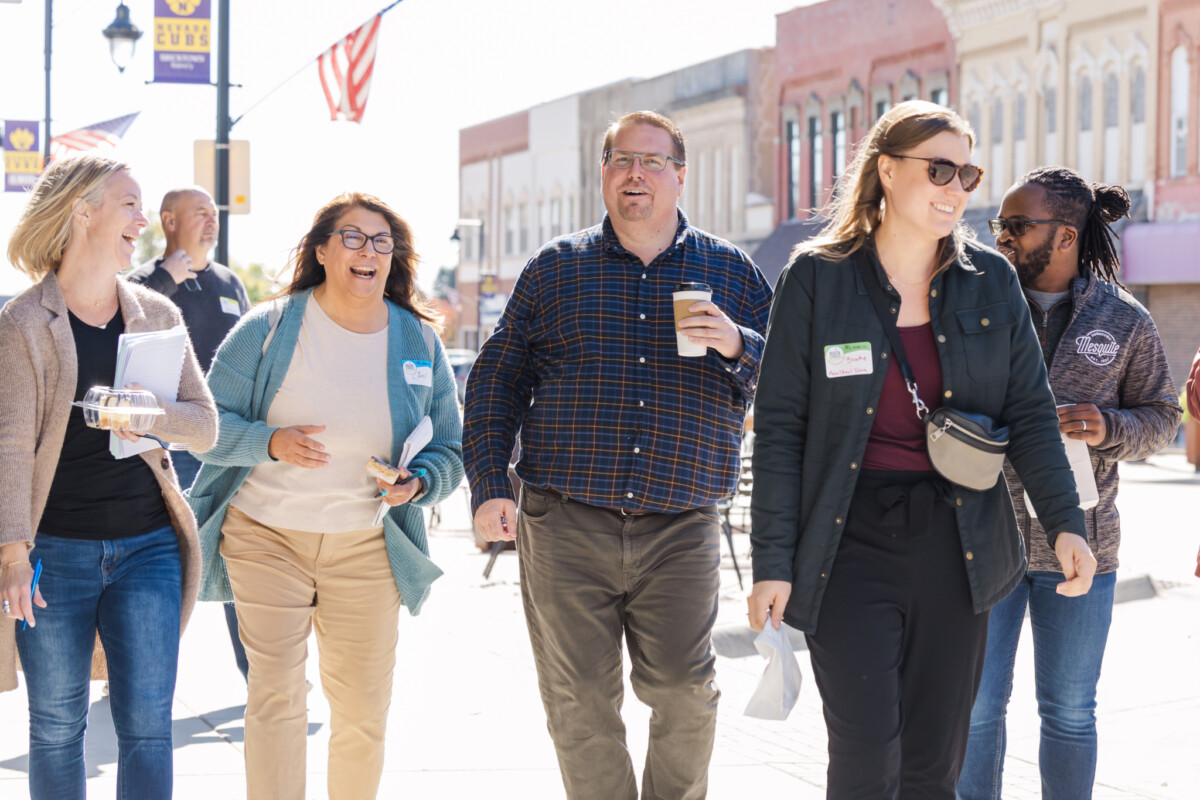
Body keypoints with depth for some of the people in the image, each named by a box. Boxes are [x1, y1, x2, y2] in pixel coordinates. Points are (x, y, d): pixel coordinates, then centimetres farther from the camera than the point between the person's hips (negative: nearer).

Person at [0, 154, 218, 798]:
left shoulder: (156, 314, 9)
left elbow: (206, 425, 7)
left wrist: (154, 413, -14)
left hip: (147, 545, 3)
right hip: (57, 551, -3)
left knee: (146, 727, -2)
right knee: (57, 728, 7)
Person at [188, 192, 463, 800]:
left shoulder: (419, 344, 5)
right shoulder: (267, 329, -3)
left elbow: (450, 449, 10)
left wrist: (418, 481, -12)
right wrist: (269, 443, -21)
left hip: (366, 548, 3)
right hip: (266, 538, -2)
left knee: (363, 711, 6)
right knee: (276, 697, -11)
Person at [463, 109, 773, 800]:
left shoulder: (731, 271, 9)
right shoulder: (555, 270, 9)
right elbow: (495, 381, 11)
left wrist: (739, 347, -11)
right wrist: (490, 484, 1)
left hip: (680, 529, 0)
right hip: (566, 528, 1)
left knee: (685, 691, -5)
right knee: (580, 701, 3)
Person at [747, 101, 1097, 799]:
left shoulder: (991, 282, 7)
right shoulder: (816, 278, -2)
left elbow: (1031, 412, 8)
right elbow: (780, 427, -2)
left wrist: (1066, 523, -6)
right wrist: (773, 563, -6)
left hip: (954, 546, 3)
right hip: (850, 545, -3)